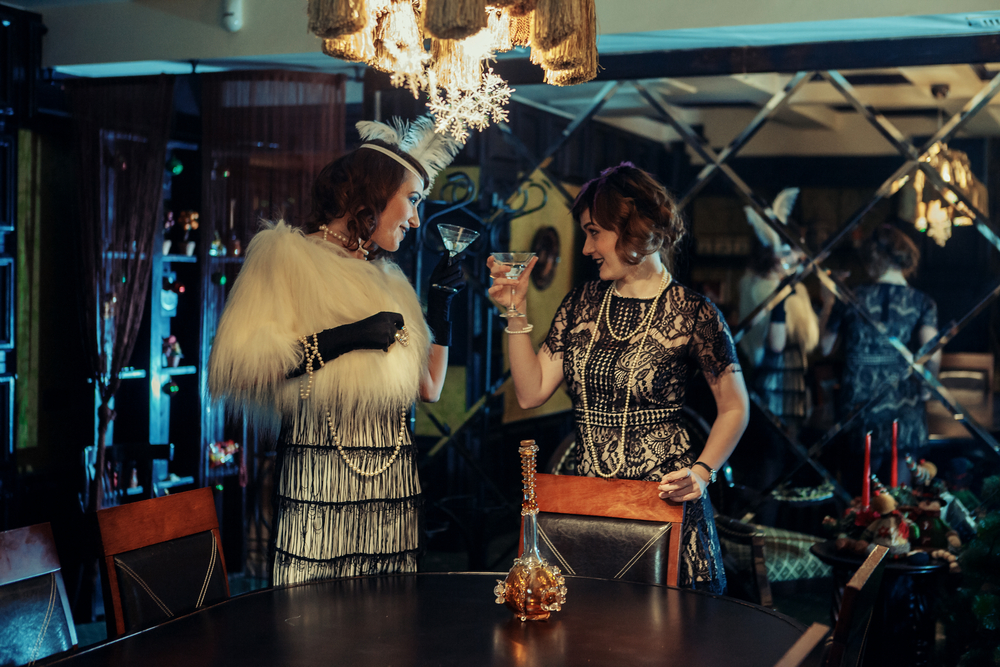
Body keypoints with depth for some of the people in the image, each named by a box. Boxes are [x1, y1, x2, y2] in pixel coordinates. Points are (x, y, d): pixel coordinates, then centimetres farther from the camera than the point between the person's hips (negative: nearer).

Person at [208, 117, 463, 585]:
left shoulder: (389, 278, 21)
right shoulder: (285, 253, 2)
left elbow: (429, 388, 20)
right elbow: (235, 367, -13)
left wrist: (441, 301, 15)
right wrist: (344, 338, -14)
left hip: (394, 483, 6)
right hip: (317, 484, -6)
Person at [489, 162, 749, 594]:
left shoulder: (693, 314, -7)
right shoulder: (582, 303, 7)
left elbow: (734, 408, -1)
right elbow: (531, 392, 4)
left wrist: (701, 473, -13)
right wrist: (516, 312, -2)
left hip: (662, 502, -4)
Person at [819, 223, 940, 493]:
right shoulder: (922, 303, -2)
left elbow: (824, 347, 8)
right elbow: (932, 356, -16)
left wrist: (828, 303, 21)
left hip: (858, 408, 1)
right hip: (904, 409, 0)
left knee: (858, 494, 13)